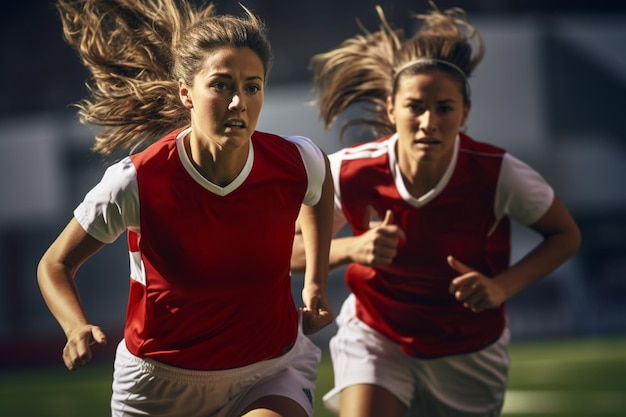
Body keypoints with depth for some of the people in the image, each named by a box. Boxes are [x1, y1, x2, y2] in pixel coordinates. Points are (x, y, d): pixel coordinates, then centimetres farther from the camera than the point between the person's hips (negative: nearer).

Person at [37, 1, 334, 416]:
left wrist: (316, 283, 6)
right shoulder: (135, 183, -22)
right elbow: (56, 264, -8)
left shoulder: (295, 164, -16)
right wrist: (78, 329, -28)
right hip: (161, 383, 0)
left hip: (273, 372, 0)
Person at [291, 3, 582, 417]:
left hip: (469, 352, 1)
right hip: (375, 336, -1)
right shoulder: (349, 171, -23)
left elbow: (566, 235, -8)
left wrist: (502, 286, -24)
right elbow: (292, 251, -11)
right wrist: (352, 248, -32)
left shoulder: (499, 175, -25)